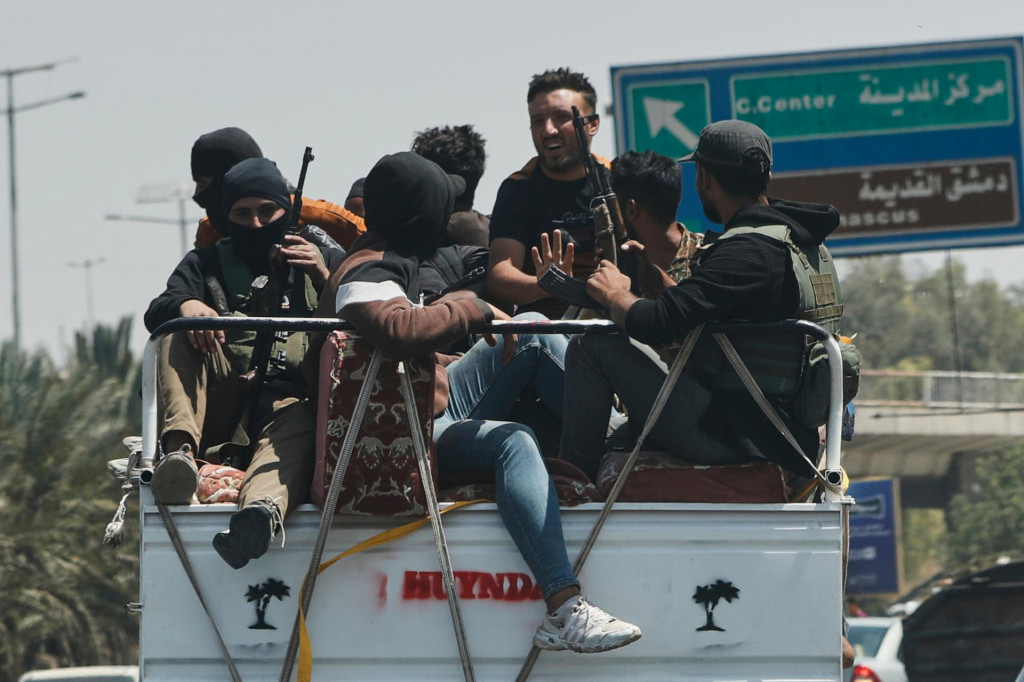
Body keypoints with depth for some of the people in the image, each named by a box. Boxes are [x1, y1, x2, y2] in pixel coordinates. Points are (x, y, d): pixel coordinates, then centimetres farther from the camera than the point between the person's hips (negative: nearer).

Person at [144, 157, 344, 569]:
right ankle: (180, 450, -44)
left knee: (299, 423, -38)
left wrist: (324, 280, -7)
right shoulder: (208, 263, 24)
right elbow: (156, 314, 5)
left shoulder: (324, 261, 24)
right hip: (222, 407, 2)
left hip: (291, 400, -2)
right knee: (180, 333, -23)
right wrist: (185, 305, -19)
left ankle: (262, 508, -72)